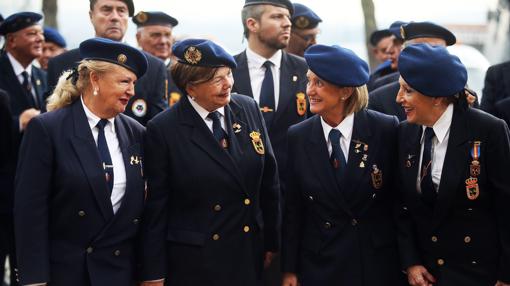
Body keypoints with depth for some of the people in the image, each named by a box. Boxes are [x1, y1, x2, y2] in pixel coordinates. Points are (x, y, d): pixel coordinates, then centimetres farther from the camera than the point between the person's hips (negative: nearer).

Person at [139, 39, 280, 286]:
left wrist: (272, 242, 9)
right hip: (194, 263, -4)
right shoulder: (163, 130, -11)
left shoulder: (249, 109, 0)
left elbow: (269, 180, 7)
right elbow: (155, 206, -8)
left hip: (250, 256, 4)